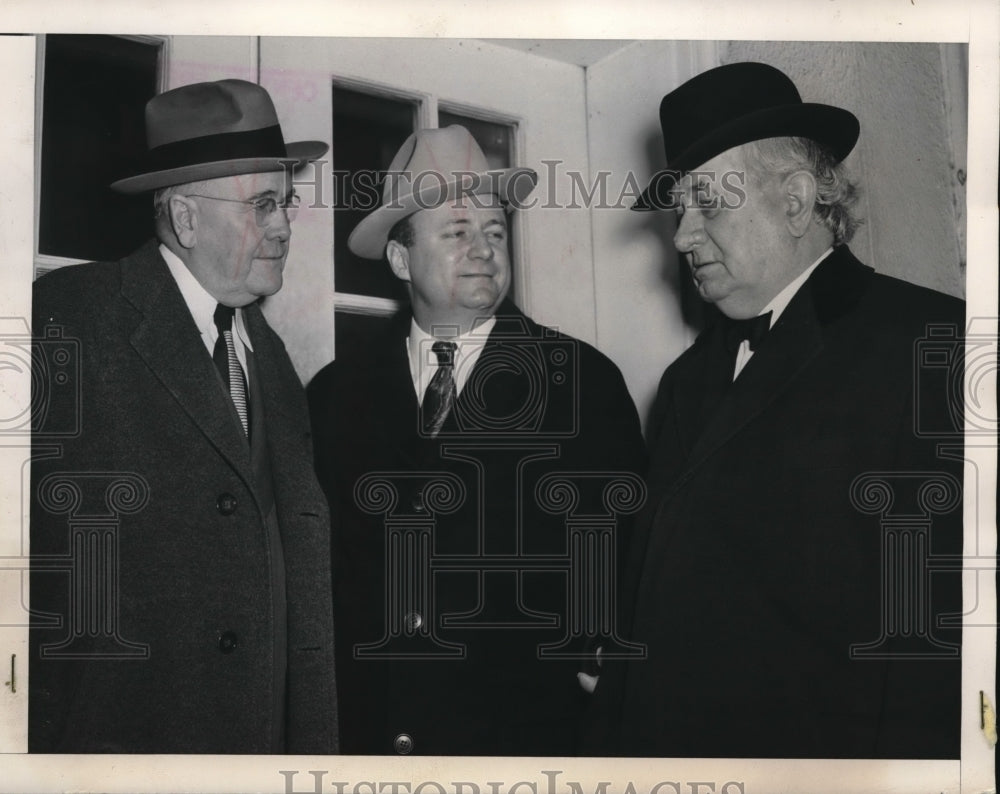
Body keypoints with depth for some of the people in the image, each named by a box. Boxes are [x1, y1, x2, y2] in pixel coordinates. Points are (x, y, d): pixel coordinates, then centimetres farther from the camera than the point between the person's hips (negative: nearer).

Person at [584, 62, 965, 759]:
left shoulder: (934, 347, -11)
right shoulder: (689, 381, 13)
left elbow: (945, 621, -17)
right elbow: (650, 589, 12)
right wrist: (609, 743, 5)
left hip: (823, 749, -6)